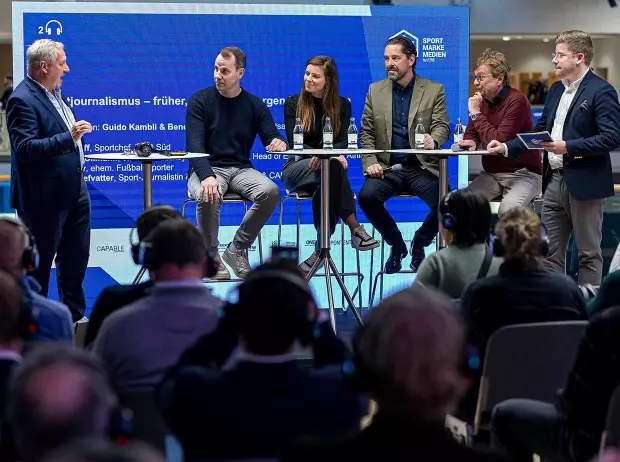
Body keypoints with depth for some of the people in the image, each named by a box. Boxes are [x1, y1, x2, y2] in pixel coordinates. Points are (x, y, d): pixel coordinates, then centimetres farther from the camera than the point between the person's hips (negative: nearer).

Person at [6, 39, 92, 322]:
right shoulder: (23, 100, -19)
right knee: (39, 264, 2)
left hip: (74, 190, 9)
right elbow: (25, 149, -27)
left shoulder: (55, 94, 10)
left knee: (76, 257, 16)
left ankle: (74, 317, 29)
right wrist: (69, 138, -31)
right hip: (45, 197, -9)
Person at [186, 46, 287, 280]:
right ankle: (210, 256, -11)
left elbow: (272, 139, 3)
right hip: (207, 169, -3)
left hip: (241, 169, 3)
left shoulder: (255, 105, 9)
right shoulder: (200, 101, -1)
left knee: (270, 192, -28)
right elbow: (195, 145, -12)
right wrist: (206, 176, -32)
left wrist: (279, 143, -26)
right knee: (208, 196, -37)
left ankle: (237, 249, -9)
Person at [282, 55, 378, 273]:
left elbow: (343, 142, -2)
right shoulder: (293, 104, 6)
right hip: (296, 169, -2)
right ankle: (354, 228, -40)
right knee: (333, 165, -37)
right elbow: (294, 143, -6)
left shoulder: (342, 105, 10)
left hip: (326, 168, 2)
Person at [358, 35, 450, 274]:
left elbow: (442, 126, -3)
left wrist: (433, 140, -27)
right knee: (367, 196, -29)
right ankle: (396, 245, 0)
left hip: (422, 167, -1)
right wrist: (370, 162, -7)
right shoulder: (375, 90, 12)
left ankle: (419, 243, 6)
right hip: (387, 167, 2)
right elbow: (366, 132, 10)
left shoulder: (434, 90, 6)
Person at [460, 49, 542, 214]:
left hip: (523, 174, -7)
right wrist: (471, 142, -7)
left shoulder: (517, 101, -16)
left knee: (507, 209, -34)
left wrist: (476, 114, -15)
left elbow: (499, 142, -22)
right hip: (491, 174, 7)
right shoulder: (481, 100, 7)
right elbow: (471, 133, 18)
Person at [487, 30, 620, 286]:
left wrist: (568, 147, -22)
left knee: (589, 254, 2)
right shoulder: (556, 90, 14)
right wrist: (506, 147, 9)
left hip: (584, 183, -8)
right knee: (550, 253, 10)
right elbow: (540, 130, 21)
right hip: (554, 181, 8)